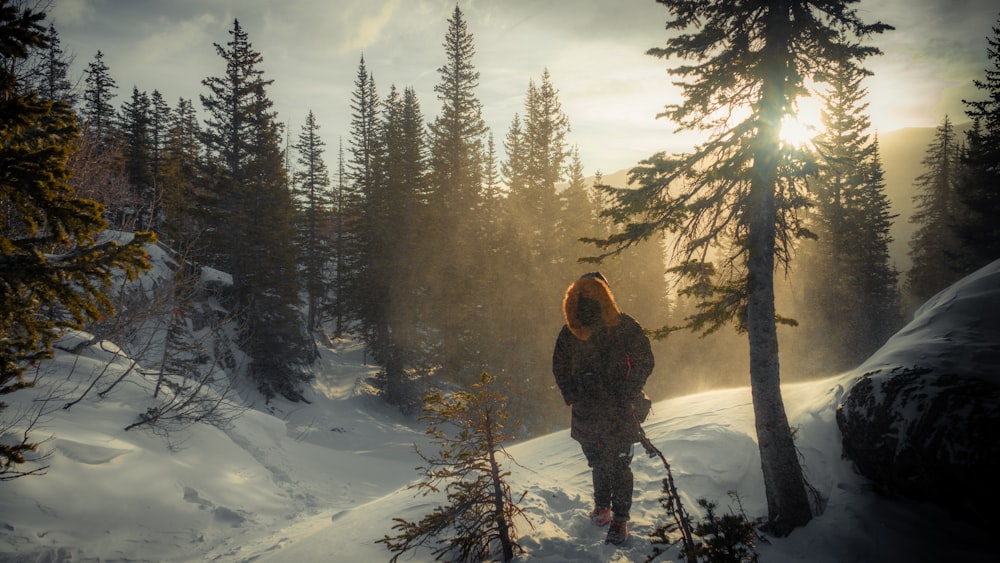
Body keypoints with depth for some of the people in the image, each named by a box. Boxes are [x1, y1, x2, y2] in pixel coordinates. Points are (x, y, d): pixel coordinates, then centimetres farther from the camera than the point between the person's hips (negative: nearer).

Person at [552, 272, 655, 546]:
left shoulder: (625, 327, -10)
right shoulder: (570, 332, -2)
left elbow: (644, 362, -1)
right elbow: (560, 367, 12)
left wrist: (626, 395, -10)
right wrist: (571, 396, 2)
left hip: (619, 410, -3)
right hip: (587, 411, 3)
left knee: (618, 465, 0)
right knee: (598, 462, 17)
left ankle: (620, 519, 10)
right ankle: (602, 504, 36)